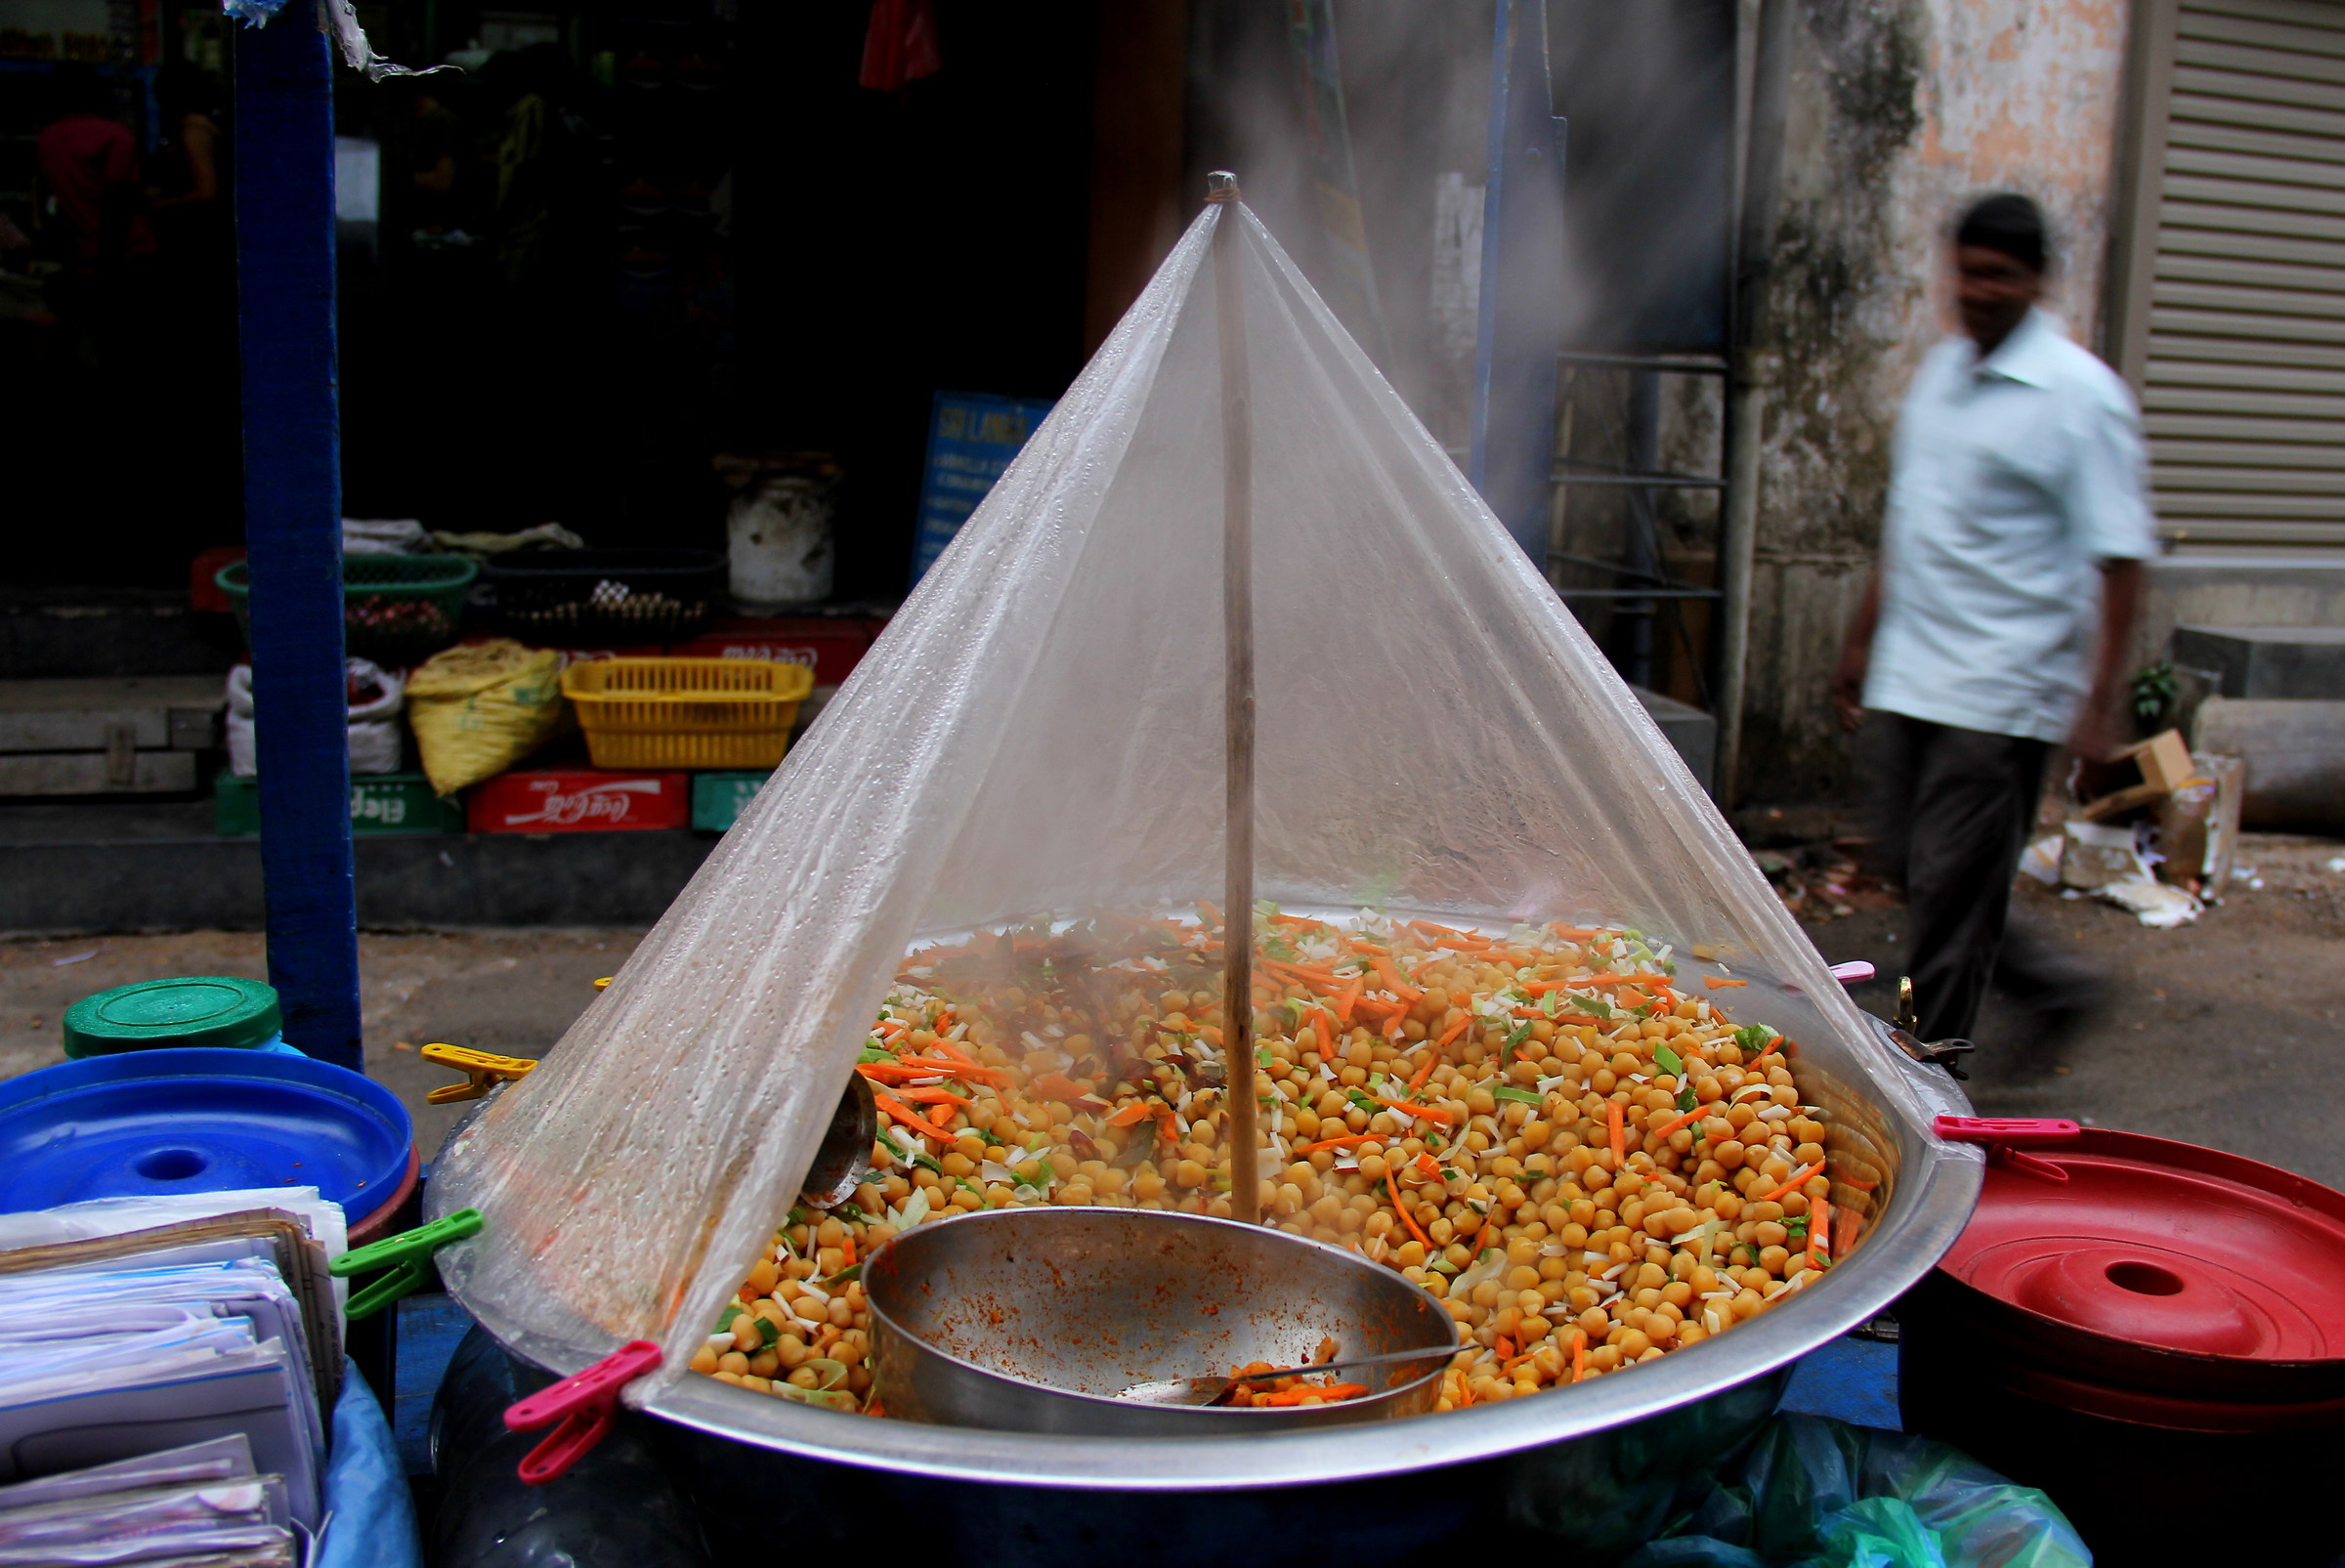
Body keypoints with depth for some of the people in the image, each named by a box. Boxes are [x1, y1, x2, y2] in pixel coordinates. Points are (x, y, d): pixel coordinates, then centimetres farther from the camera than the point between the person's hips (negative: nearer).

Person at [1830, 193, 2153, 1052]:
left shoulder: (2079, 394, -9)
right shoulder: (1941, 370, 12)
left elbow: (2119, 557, -12)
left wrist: (2101, 697, -18)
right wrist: (1863, 642, 22)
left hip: (2000, 690, -7)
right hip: (1906, 677, 7)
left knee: (1952, 890, -1)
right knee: (1910, 869, 12)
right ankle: (2051, 985, 32)